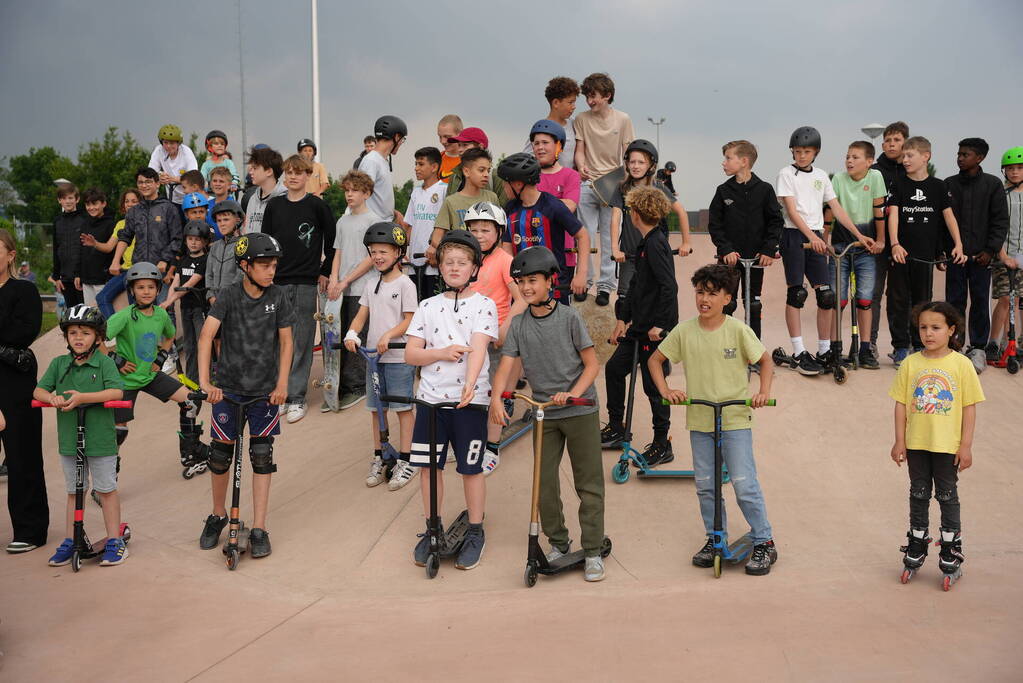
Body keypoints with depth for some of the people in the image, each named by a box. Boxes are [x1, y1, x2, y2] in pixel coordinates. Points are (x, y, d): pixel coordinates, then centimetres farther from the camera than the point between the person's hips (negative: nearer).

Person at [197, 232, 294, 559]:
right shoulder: (229, 296, -9)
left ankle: (259, 529, 7)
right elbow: (206, 335, -19)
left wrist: (282, 384, -8)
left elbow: (286, 341, 1)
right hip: (228, 388, -1)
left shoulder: (277, 297, -4)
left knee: (262, 457, 0)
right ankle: (217, 516, 30)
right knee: (220, 455, 7)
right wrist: (205, 382, -29)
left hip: (265, 390, 1)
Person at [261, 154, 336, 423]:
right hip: (277, 281, 3)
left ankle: (296, 397, 6)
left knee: (302, 342, 0)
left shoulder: (318, 206, -1)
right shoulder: (274, 206, 8)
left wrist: (325, 272, 3)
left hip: (307, 282, -3)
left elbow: (331, 240, 5)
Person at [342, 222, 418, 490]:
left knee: (402, 408, 0)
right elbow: (362, 315, 11)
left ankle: (405, 461, 8)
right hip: (373, 356, 7)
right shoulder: (371, 286, 13)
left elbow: (410, 320, -11)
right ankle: (379, 458, 23)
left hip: (398, 356, -6)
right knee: (376, 408, 12)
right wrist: (352, 334, -9)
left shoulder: (405, 284, -7)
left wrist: (388, 336, -24)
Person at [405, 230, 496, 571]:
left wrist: (469, 385, -32)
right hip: (431, 398, 3)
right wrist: (441, 353, -13)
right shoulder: (428, 306, 9)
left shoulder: (484, 305, -2)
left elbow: (478, 348, -17)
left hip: (470, 400, -3)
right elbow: (410, 353, 5)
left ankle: (475, 533, 19)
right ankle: (432, 531, 23)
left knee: (471, 468, 4)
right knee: (429, 465, 8)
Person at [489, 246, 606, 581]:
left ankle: (593, 550, 10)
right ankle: (558, 543, 25)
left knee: (589, 483, 1)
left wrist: (573, 393, -21)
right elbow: (506, 365, -5)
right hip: (544, 413, 4)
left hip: (580, 411, -3)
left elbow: (592, 363, -6)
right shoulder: (518, 324, 2)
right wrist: (496, 398, -23)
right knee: (545, 483, 7)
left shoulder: (569, 317, -7)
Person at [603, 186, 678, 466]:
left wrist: (659, 325, -24)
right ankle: (616, 430, 31)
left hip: (655, 330, -10)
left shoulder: (655, 244, -19)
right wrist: (622, 318, 17)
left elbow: (669, 287, -26)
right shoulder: (645, 243, 11)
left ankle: (662, 447, 12)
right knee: (614, 369, 18)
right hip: (639, 326, 10)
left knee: (653, 385, 0)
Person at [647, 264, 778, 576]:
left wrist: (764, 391, -8)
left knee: (744, 483, -5)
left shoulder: (737, 330, -7)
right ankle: (714, 538, 26)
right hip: (699, 421, 3)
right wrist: (665, 390, -2)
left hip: (735, 419, -3)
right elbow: (655, 359, 11)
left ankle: (764, 543, 8)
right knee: (705, 485, 10)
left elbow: (765, 359, 5)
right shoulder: (684, 331, -1)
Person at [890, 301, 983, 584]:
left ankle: (950, 545, 23)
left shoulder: (961, 364, -7)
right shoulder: (910, 363, -2)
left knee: (947, 495, 9)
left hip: (948, 444, -2)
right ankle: (917, 542, 28)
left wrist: (966, 446, -7)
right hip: (916, 444, 2)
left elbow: (970, 407, -5)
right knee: (918, 494, 14)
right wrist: (899, 441, -1)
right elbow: (901, 403, 1)